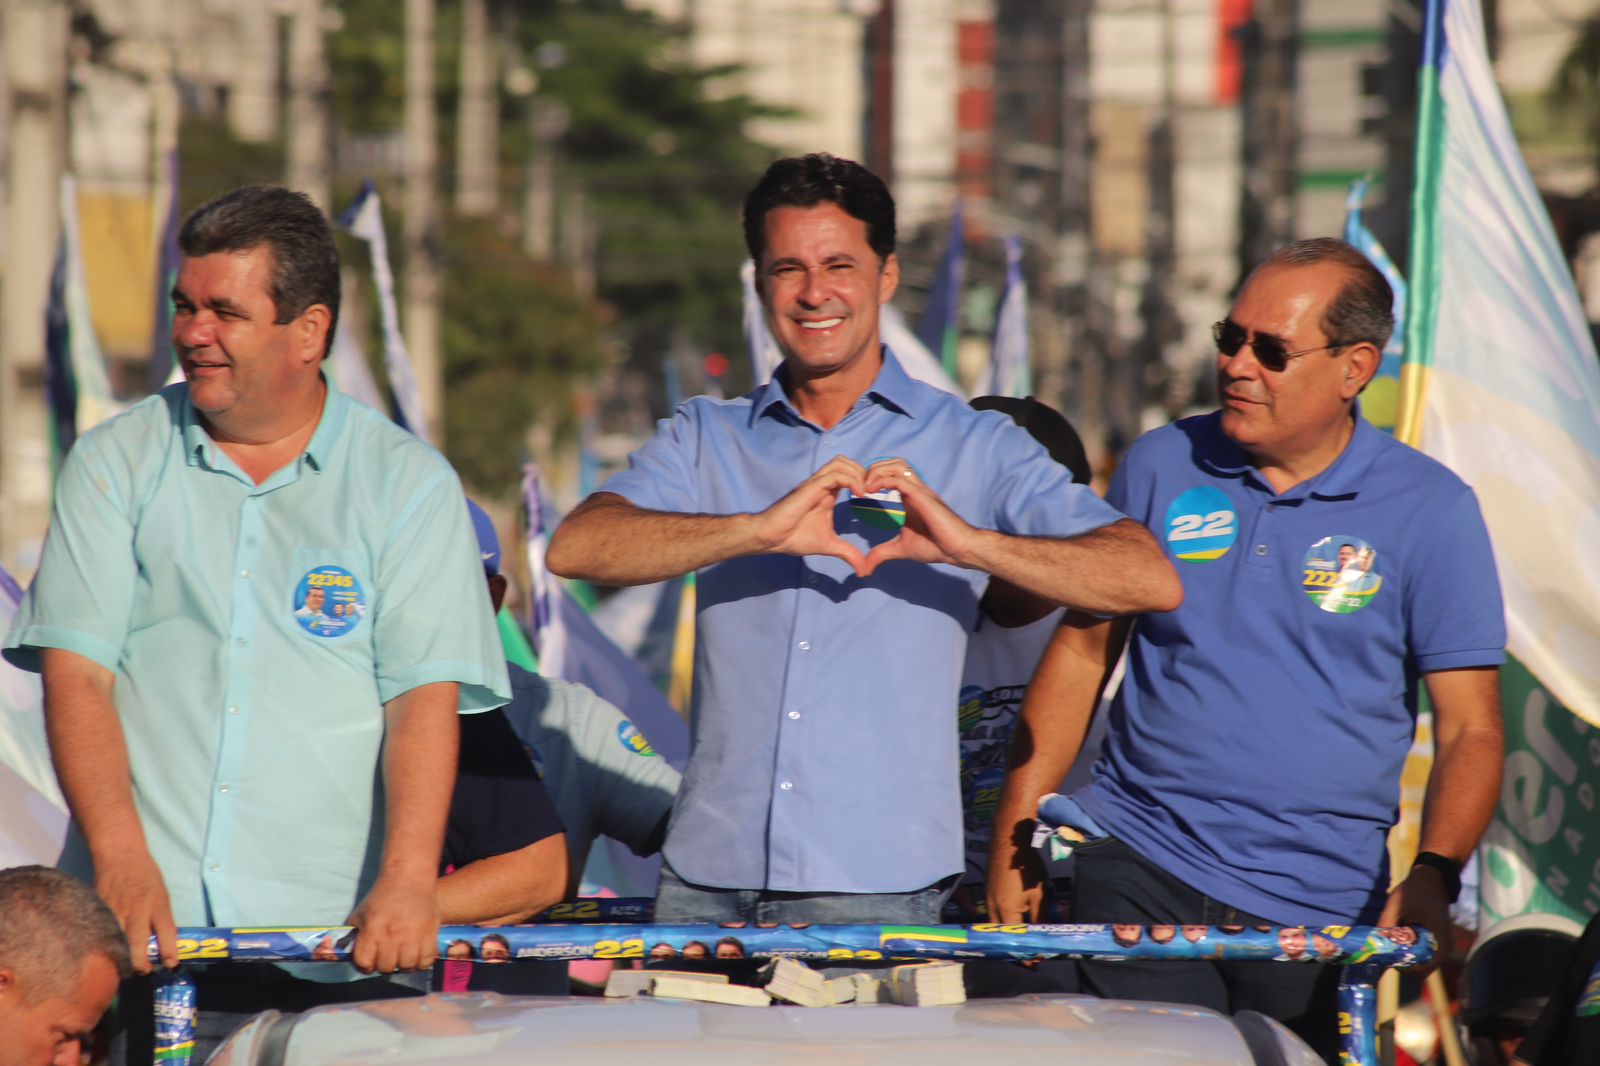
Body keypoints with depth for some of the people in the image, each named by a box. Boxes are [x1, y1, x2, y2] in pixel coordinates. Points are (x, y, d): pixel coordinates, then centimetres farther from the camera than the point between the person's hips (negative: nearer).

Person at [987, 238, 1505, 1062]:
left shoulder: (1431, 510, 0)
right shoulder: (1160, 467, 7)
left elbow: (1470, 729, -2)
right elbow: (1082, 652, 14)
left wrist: (1433, 873, -20)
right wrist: (1015, 838, 7)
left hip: (1317, 905, -1)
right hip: (1136, 870, 1)